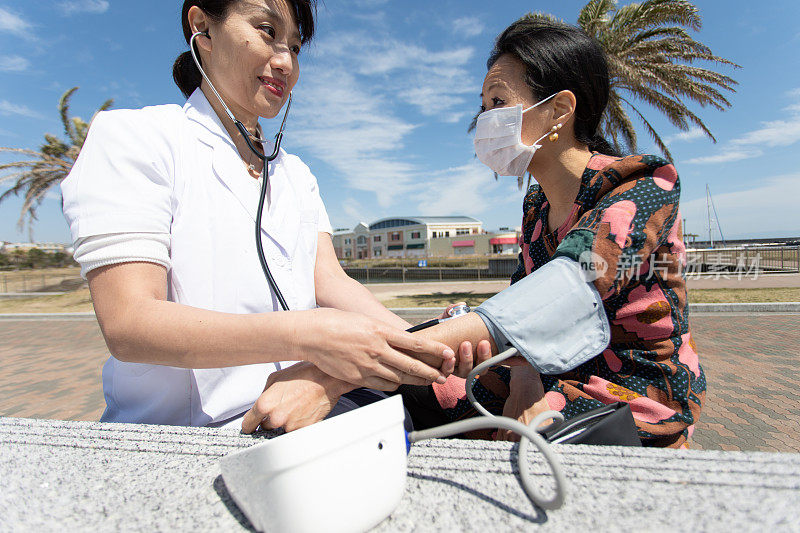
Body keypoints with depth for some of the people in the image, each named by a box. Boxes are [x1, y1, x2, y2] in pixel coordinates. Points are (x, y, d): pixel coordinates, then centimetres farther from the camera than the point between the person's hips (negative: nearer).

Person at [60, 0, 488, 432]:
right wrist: (307, 336, -31)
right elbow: (127, 324, -17)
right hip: (177, 431, -4)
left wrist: (412, 343, -19)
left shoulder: (296, 172, 14)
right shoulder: (129, 137, -4)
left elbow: (328, 278, 0)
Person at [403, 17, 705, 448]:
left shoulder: (643, 189, -20)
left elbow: (564, 295, -38)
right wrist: (523, 382, -20)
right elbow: (522, 304, 2)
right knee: (409, 391, -2)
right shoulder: (536, 205, 4)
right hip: (548, 376, 6)